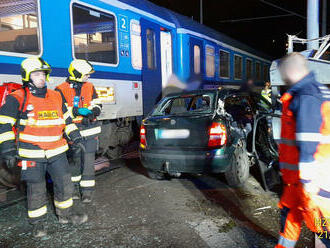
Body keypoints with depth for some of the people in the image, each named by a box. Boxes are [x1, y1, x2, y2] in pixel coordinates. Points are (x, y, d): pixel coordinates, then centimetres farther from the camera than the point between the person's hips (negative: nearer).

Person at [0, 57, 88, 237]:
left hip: (57, 152, 5)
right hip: (31, 154, -5)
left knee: (64, 184, 12)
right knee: (36, 190, 6)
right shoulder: (16, 99, -7)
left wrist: (75, 137, 16)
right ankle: (38, 224, 23)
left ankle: (65, 214, 32)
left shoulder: (55, 96, 9)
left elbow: (66, 119, 20)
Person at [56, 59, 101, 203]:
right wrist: (77, 112, -22)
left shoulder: (90, 87, 8)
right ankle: (74, 186, 28)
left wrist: (94, 111, -8)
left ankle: (87, 190, 10)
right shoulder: (62, 90, -5)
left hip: (90, 131, 2)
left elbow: (96, 105, 15)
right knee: (74, 160, 9)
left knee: (88, 161, 1)